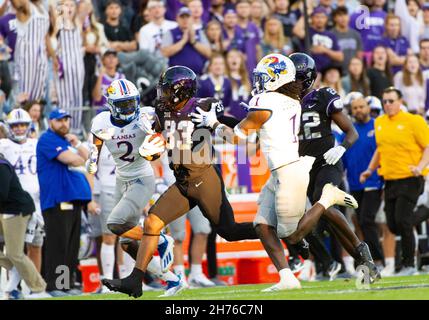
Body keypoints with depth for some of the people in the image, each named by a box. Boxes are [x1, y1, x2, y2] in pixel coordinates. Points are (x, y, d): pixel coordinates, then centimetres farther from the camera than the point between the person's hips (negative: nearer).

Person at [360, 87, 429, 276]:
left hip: (409, 179, -7)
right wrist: (370, 170, 18)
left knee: (402, 221, -13)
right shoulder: (379, 123, 12)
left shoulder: (413, 121, -8)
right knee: (393, 225, 3)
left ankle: (409, 264, -2)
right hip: (390, 180, 7)